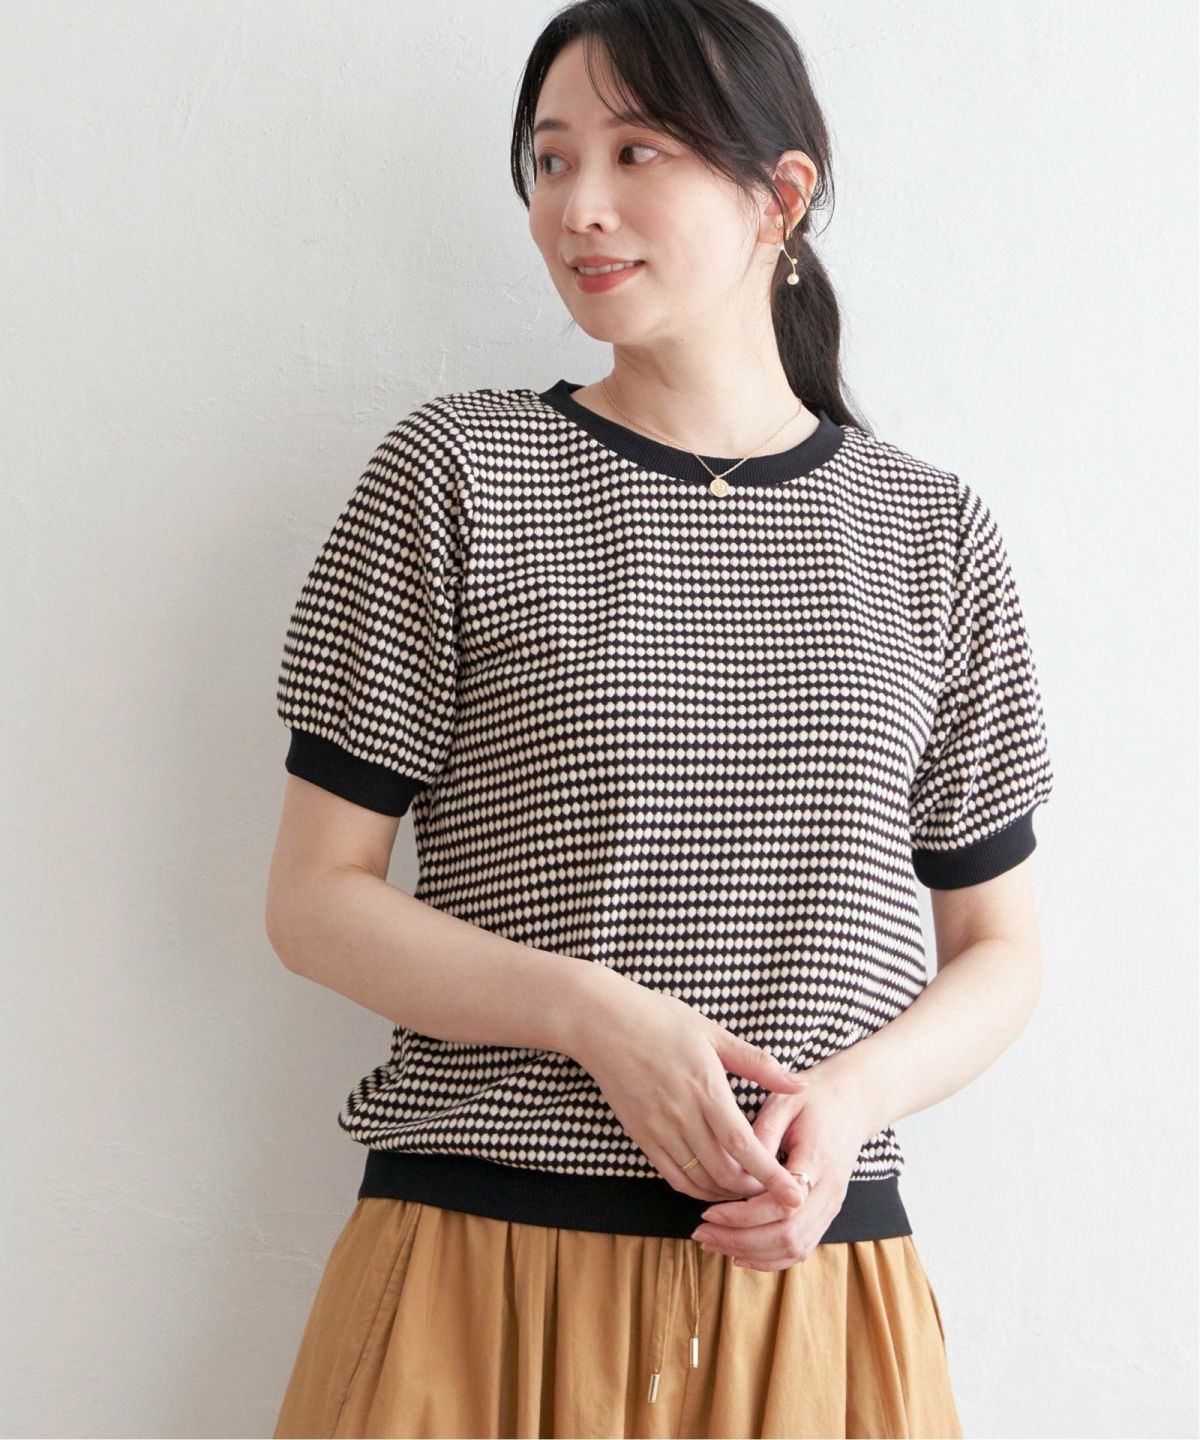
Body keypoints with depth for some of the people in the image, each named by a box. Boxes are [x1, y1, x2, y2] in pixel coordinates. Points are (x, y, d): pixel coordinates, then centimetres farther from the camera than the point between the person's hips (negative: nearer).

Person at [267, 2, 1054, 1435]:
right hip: (483, 1274, -1)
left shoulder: (928, 531, 6)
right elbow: (315, 897, -1)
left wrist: (844, 1099, -10)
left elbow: (998, 950, 10)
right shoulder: (457, 471, 0)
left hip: (811, 1286, 2)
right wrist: (599, 1016, -15)